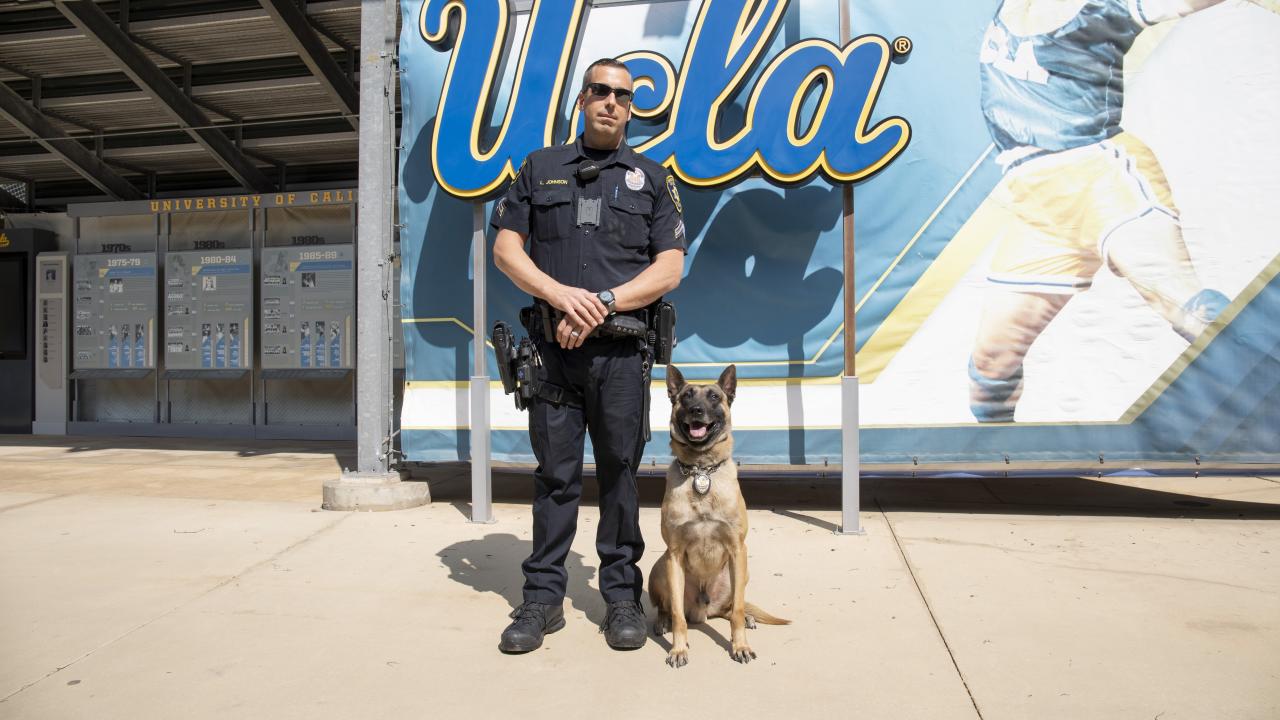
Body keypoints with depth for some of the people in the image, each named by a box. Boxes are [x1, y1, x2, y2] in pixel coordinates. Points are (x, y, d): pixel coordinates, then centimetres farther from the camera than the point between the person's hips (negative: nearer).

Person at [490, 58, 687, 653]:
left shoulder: (652, 178, 11)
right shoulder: (540, 168, 14)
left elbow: (669, 269, 2)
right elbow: (506, 248, 7)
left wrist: (604, 303, -11)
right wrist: (561, 295, -9)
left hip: (621, 350, -1)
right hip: (552, 346, 1)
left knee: (620, 471, 5)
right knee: (554, 473, 6)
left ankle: (622, 596, 18)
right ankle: (543, 597, 17)